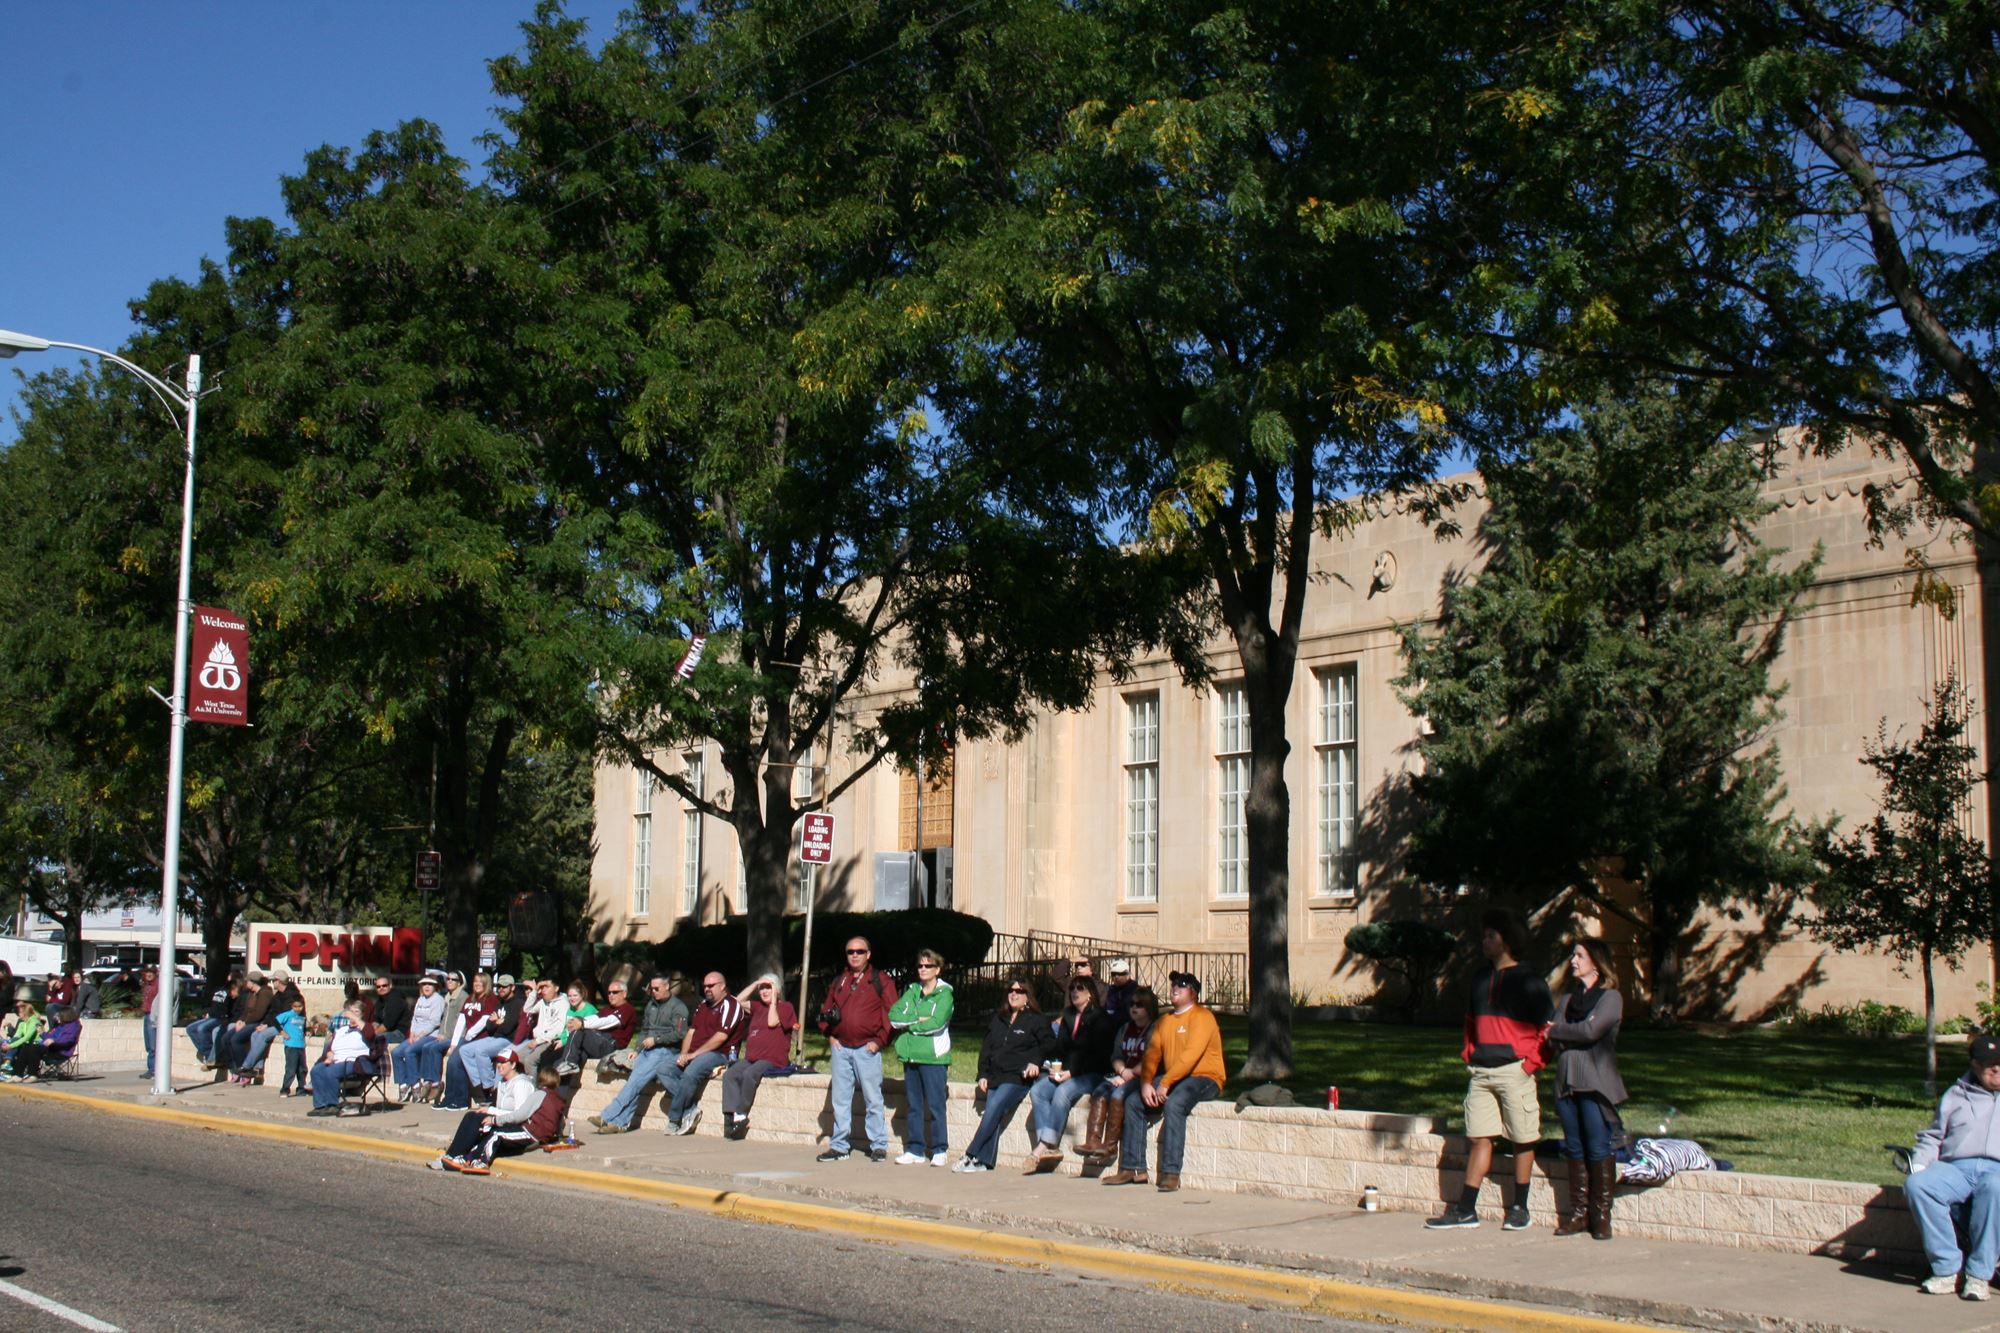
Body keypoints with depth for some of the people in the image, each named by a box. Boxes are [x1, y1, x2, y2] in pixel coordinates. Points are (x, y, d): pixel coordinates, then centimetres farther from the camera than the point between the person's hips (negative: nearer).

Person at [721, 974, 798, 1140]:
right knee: (730, 1075, -22)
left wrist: (774, 998, -3)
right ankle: (731, 1114, -33)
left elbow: (772, 1022, -10)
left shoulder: (785, 1007, 5)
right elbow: (739, 1000, 16)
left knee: (749, 1074, -34)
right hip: (751, 1058, 6)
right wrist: (755, 983, 12)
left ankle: (741, 1115, -26)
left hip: (773, 1060, -6)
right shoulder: (757, 1007, 25)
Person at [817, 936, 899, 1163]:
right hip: (840, 1048, 5)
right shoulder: (838, 982, 16)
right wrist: (829, 1036, 9)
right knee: (840, 1099, 7)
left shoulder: (880, 982, 1)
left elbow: (891, 1013, -3)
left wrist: (879, 1041, -9)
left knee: (873, 1099, -2)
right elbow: (825, 1011, 23)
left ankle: (879, 1146, 4)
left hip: (867, 1049, -5)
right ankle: (838, 1146, 12)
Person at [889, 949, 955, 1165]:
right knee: (914, 1105, 9)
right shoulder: (912, 991, 15)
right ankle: (915, 1150, 14)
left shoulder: (945, 993, -1)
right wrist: (918, 1020, -9)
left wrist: (909, 1023, -5)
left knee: (936, 1105, -4)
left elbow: (937, 1023, -15)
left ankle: (940, 1150, 2)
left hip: (933, 1057, -5)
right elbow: (894, 1015, 3)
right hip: (911, 1056, 5)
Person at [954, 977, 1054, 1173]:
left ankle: (971, 1156, -24)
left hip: (1017, 1078, -5)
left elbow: (1049, 1044, 3)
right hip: (995, 1077, 5)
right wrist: (983, 1075, 14)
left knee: (994, 1107, -23)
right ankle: (984, 1161, -20)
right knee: (994, 1115, -15)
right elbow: (986, 1048, 25)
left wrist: (1036, 1062, -13)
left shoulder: (1036, 1020, 7)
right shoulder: (998, 1019, 23)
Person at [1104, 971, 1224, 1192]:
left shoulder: (1201, 1017, -9)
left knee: (1173, 1104, -34)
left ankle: (1171, 1174, -35)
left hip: (1203, 1078, -8)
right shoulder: (1165, 1021, 17)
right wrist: (1146, 1083, -9)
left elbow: (1191, 1055, -20)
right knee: (1133, 1102, -4)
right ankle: (1133, 1169, -4)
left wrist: (1165, 1083, -24)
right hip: (1173, 1080, 8)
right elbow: (1152, 1053, 8)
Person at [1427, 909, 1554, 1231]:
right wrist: (1469, 1055, 13)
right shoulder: (1481, 979, 14)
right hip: (1481, 1072, 6)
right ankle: (1466, 1210, 5)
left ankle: (1519, 1208, 11)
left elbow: (1548, 1027, -7)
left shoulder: (1528, 982, -5)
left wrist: (1531, 1063, -12)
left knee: (1522, 1139, 1)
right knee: (1479, 1137, 5)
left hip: (1513, 1070, -6)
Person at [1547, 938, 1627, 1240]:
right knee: (1574, 1149, 7)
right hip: (1567, 1081, 6)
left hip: (1595, 1084, -6)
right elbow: (1553, 1041, 9)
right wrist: (1561, 1038, -13)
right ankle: (1579, 1213, 11)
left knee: (1598, 1149, -6)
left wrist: (1557, 1032, -2)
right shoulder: (1568, 998, 19)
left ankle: (1601, 1215, 0)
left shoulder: (1610, 997, 0)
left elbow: (1591, 1030, -15)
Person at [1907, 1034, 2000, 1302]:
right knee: (1917, 1185, -30)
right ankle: (1948, 1268, -26)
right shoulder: (1955, 1095, 27)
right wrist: (1919, 1164, 4)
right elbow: (1933, 1136, 24)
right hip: (1955, 1168, 2)